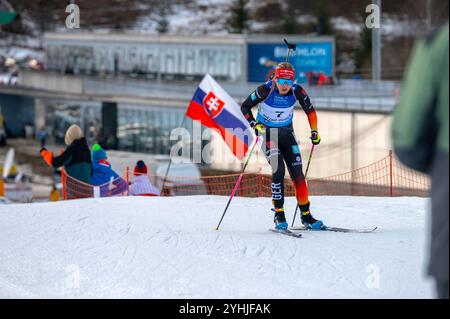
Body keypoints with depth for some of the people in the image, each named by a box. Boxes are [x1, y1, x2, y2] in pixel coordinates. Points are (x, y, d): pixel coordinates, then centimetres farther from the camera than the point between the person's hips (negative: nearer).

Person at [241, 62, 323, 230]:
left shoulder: (297, 91, -16)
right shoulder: (265, 90, -23)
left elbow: (310, 110, 3)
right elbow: (245, 106, -12)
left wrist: (314, 131, -2)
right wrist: (255, 125, -24)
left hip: (287, 132, 3)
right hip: (267, 133, -3)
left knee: (297, 172, -3)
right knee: (278, 170, -21)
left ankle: (306, 214, 8)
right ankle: (279, 214, -15)